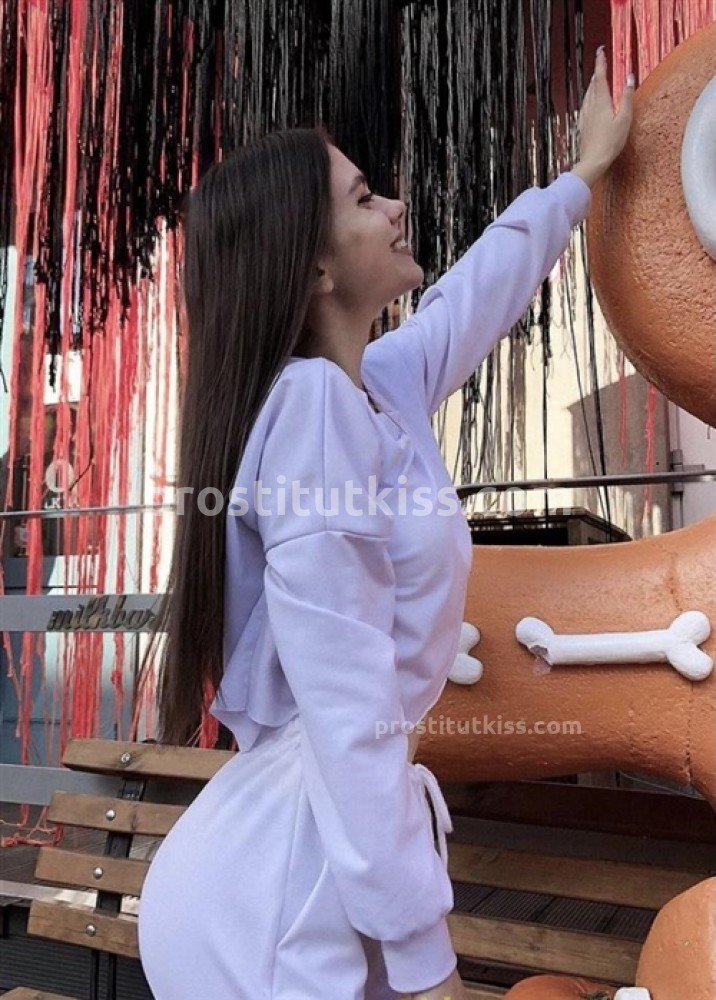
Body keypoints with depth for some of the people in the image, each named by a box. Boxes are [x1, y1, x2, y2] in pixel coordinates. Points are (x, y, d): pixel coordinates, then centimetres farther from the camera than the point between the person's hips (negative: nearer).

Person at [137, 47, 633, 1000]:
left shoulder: (378, 387, 5)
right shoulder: (314, 407, -22)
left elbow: (483, 287, 24)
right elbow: (349, 719, -24)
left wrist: (585, 171, 39)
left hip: (342, 827, 8)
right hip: (290, 868, -8)